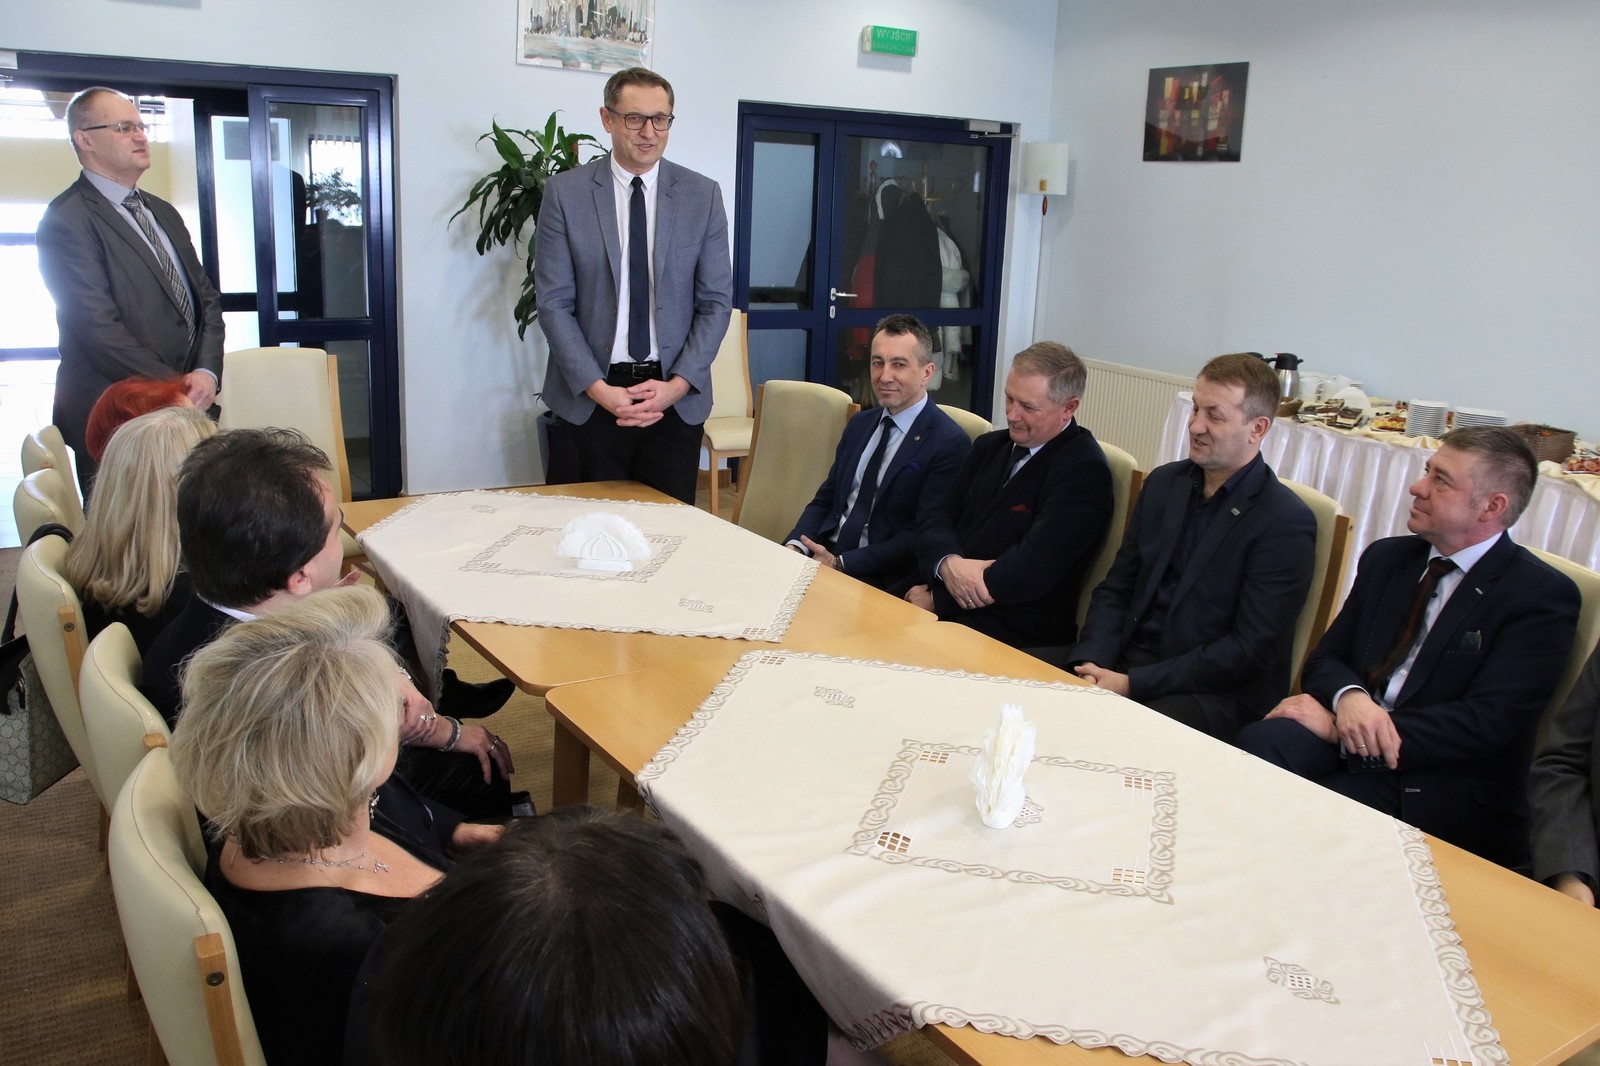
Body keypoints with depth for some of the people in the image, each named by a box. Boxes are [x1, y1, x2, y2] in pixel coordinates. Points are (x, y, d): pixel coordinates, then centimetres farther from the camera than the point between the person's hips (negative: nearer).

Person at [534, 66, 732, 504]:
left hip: (677, 396, 1)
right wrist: (598, 389, -12)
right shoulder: (566, 193, -1)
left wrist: (678, 384, -9)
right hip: (594, 392, -1)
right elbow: (554, 302, -3)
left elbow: (716, 301, 3)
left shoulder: (702, 195, 2)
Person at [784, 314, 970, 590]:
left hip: (882, 582, -6)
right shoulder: (860, 424, 14)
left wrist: (839, 563, -18)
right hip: (824, 555, 6)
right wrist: (794, 547, -5)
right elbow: (824, 501, 15)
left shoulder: (950, 443, -8)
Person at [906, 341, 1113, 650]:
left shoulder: (1084, 471, -12)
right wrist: (948, 563, -16)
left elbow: (1031, 569, -21)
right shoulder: (989, 446, 13)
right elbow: (936, 517, 8)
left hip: (1017, 635, -6)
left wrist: (938, 598, -13)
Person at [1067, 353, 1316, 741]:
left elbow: (1251, 650, -14)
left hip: (1217, 693, -6)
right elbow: (1116, 589, 11)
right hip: (1128, 661, 6)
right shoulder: (1163, 483, 9)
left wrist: (1133, 683, -18)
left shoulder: (1287, 523, -10)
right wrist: (1089, 664, -8)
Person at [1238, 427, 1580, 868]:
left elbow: (1487, 722, -15)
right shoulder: (1387, 558, 13)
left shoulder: (1543, 596, -5)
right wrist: (1348, 698, -16)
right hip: (1349, 743, 5)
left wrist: (1341, 727, -19)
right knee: (1259, 741, -28)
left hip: (1447, 793, -5)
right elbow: (1325, 657, 10)